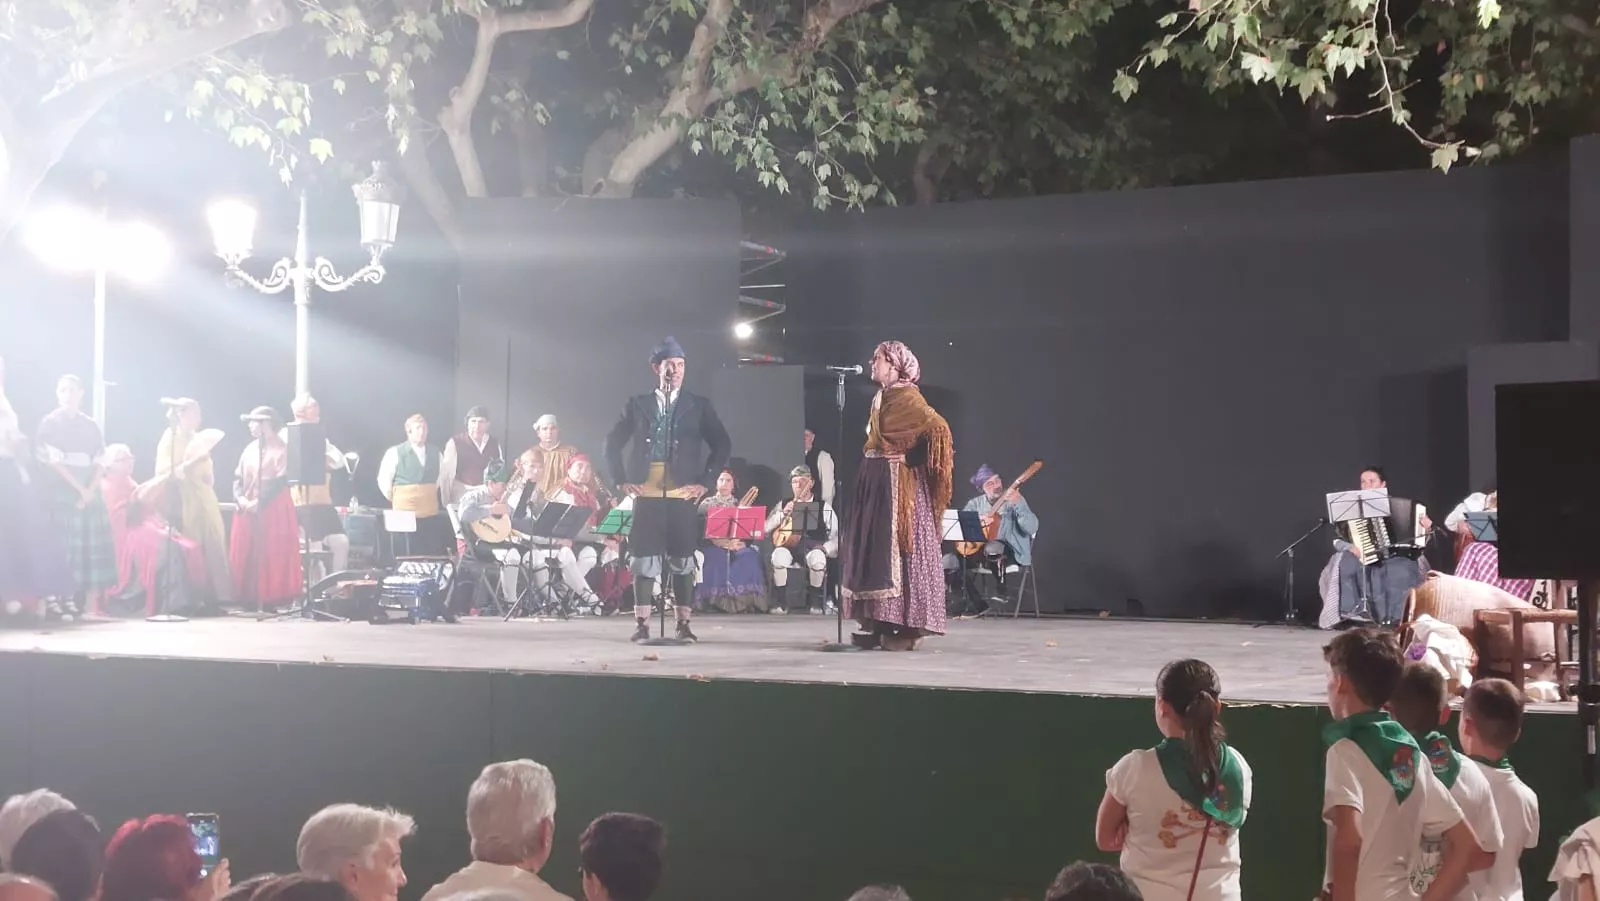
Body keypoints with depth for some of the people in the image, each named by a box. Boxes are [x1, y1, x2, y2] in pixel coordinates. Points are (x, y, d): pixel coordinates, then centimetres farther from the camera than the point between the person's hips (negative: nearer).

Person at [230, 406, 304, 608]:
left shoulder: (281, 449, -4)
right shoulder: (250, 449, 16)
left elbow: (280, 481, -12)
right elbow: (238, 477, 13)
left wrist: (260, 501, -18)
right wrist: (240, 498, -6)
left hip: (273, 510, -6)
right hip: (247, 509, 6)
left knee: (272, 555, -6)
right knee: (246, 555, 3)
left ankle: (272, 598, -4)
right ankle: (250, 598, 7)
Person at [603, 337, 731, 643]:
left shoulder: (699, 405, 8)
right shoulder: (637, 404, 10)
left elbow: (722, 445, 5)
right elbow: (613, 444, 10)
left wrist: (705, 482, -4)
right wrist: (621, 481, -1)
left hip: (683, 492, 0)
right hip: (645, 490, 1)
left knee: (683, 557, -1)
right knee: (643, 556, -1)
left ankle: (684, 624, 5)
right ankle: (642, 624, 3)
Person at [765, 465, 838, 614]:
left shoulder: (824, 507, 9)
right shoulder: (783, 505, 14)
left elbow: (836, 536, 3)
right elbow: (765, 528, 3)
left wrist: (824, 548, -16)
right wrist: (783, 514, -10)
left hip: (813, 550, -1)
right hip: (789, 548, 1)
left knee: (817, 557, -37)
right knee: (779, 555, -35)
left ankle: (815, 601, -11)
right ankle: (780, 601, -15)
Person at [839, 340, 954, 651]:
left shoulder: (906, 395, -12)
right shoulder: (881, 397, 15)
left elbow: (938, 428, -22)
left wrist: (910, 460, -15)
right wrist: (873, 462, 9)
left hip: (898, 483, -9)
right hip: (875, 481, 9)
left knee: (898, 549, -8)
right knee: (874, 548, 8)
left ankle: (907, 626, -4)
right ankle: (882, 623, 12)